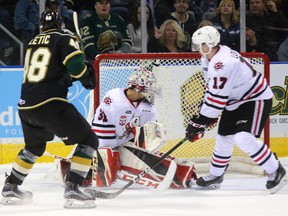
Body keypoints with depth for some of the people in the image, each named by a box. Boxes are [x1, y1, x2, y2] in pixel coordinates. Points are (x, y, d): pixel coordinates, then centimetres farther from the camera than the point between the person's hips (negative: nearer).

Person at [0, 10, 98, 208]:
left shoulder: (33, 42, 21)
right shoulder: (64, 38, 2)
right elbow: (76, 64, -15)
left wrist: (66, 77, 28)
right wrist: (88, 78, 4)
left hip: (25, 105, 7)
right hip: (50, 103, -7)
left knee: (34, 146, 32)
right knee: (88, 140, 2)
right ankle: (72, 190, -11)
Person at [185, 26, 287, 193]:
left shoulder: (223, 63, -30)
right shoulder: (209, 59, 3)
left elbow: (217, 98, -30)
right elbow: (212, 90, 15)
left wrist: (199, 122, -24)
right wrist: (203, 116, 9)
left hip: (256, 99, -10)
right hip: (236, 101, 10)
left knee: (244, 138, -23)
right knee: (224, 137, 13)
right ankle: (215, 176, 31)